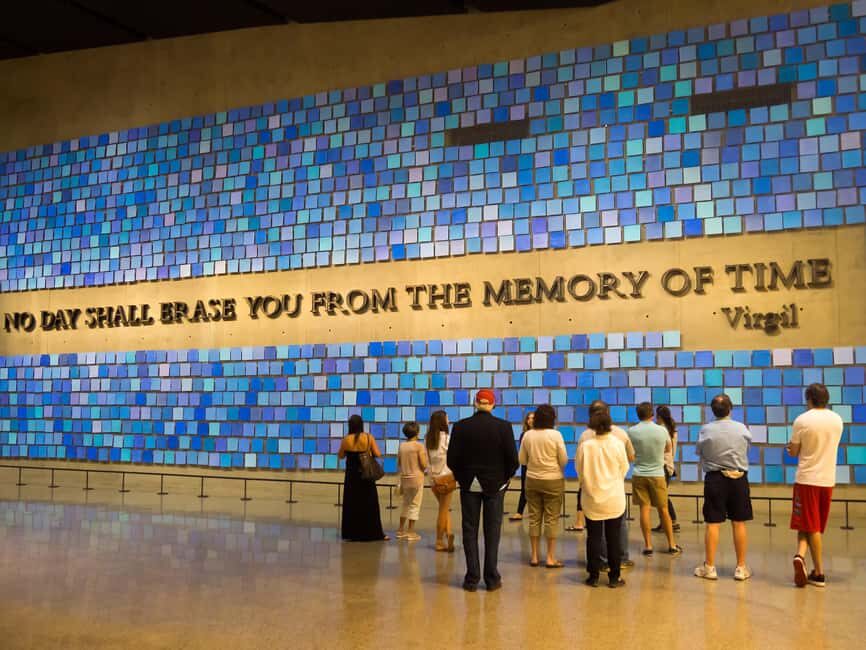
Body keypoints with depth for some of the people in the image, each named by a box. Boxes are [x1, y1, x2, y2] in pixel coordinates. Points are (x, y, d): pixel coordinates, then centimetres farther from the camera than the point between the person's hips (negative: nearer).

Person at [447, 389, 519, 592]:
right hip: (494, 484, 0)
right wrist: (505, 478, 8)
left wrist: (461, 477, 9)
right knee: (492, 532, 8)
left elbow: (452, 459, -7)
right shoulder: (503, 426, -8)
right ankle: (492, 579, 11)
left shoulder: (461, 426, -7)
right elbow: (513, 459, -9)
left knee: (470, 531, 8)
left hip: (469, 485, 0)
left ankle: (472, 579, 10)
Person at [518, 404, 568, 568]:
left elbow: (522, 460, 4)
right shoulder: (555, 435, -12)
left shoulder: (528, 435, -3)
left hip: (532, 480, 3)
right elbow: (564, 460, -7)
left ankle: (534, 556, 18)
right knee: (551, 519, 4)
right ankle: (551, 558, 9)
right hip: (553, 480, -3)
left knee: (534, 517, 11)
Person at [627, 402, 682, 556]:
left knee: (644, 509, 4)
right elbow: (668, 448, 12)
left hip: (639, 475, 0)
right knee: (663, 510, 10)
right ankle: (672, 545, 18)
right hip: (657, 474, 0)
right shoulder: (661, 430, -6)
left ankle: (648, 545, 6)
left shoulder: (632, 431, -8)